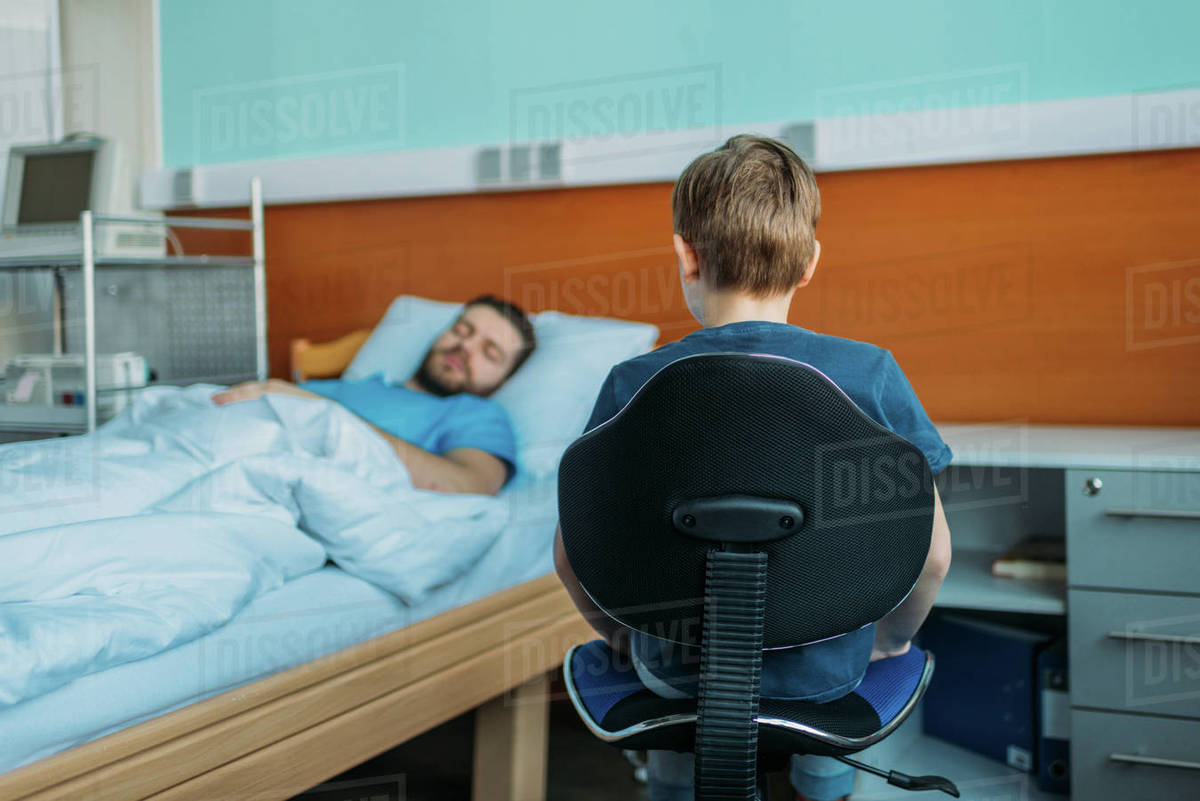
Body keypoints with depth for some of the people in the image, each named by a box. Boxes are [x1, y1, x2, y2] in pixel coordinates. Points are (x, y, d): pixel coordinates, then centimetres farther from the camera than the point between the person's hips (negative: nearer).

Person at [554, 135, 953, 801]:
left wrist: (626, 637, 11)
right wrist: (889, 641, 9)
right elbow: (930, 553, -10)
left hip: (676, 667, 0)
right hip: (824, 672, 0)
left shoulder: (632, 386, -17)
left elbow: (573, 557, -9)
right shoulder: (871, 375, -17)